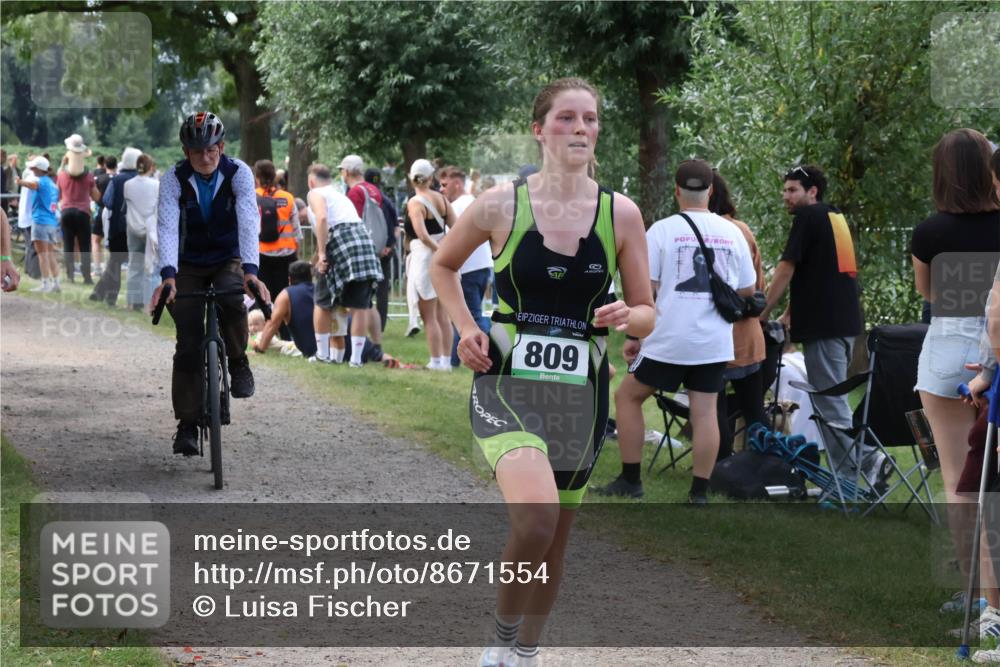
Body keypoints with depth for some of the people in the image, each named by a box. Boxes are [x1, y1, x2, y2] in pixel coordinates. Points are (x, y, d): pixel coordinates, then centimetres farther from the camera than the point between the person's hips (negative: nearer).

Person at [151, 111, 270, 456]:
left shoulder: (238, 173, -18)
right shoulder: (174, 179, -18)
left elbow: (248, 221, -30)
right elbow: (167, 227, -29)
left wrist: (250, 269, -44)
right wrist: (168, 275, -44)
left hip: (228, 260, 0)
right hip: (189, 265, 0)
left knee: (231, 300, -34)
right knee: (189, 343, -9)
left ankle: (238, 363, -8)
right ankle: (187, 424, -3)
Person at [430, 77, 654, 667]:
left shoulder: (621, 214, 0)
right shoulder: (500, 205, -4)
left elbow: (647, 314, 7)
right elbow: (444, 265, 14)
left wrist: (625, 317, -16)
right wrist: (466, 328, 0)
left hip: (581, 394, 3)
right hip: (507, 384, -3)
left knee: (555, 539, 13)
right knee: (536, 515, -27)